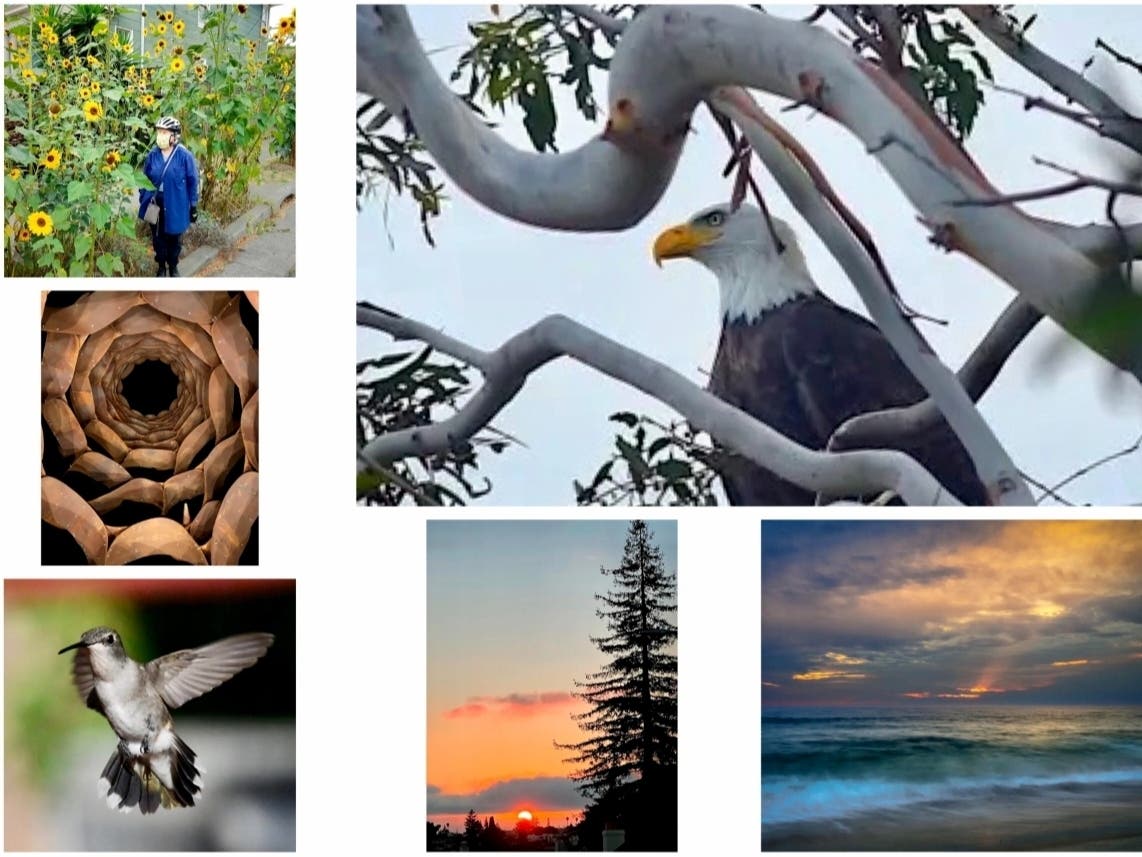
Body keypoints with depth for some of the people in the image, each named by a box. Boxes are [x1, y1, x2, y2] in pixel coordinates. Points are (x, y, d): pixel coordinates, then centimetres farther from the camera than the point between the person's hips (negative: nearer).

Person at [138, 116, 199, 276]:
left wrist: (193, 206, -4)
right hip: (156, 205, 2)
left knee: (174, 238, 14)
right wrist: (143, 200, 7)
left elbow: (192, 181, -6)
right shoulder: (152, 155, -5)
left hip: (176, 206, -2)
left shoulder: (184, 156, -13)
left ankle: (173, 267, 34)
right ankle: (161, 266, 32)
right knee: (158, 237, 14)